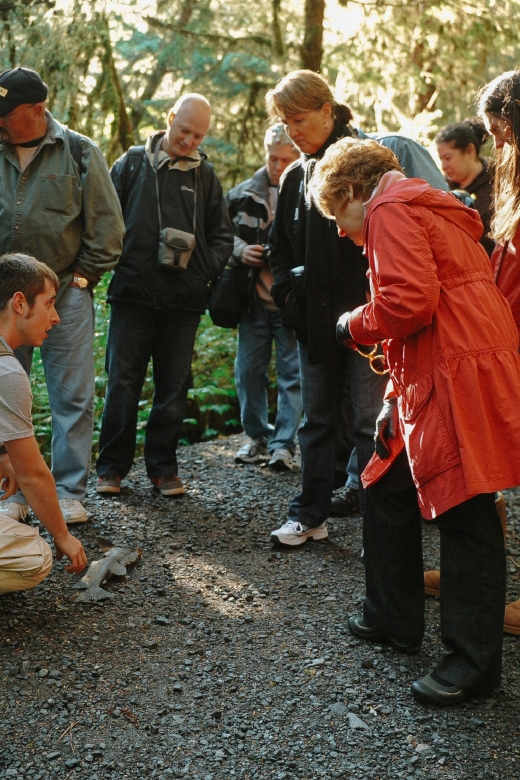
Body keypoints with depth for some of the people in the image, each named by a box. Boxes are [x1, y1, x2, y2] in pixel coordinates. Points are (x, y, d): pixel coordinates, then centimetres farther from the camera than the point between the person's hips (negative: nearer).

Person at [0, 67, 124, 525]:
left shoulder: (80, 153, -1)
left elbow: (106, 225, 1)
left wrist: (83, 277, -1)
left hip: (66, 294, -2)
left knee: (72, 398, 2)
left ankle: (70, 493, 14)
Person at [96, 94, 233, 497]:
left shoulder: (205, 175, 10)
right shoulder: (133, 162, 6)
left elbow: (223, 235, 14)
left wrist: (205, 268, -2)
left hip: (184, 300, 2)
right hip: (132, 292, -1)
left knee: (174, 387, 7)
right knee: (122, 383, 0)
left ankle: (163, 467, 18)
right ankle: (112, 467, 12)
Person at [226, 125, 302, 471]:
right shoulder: (243, 194, 7)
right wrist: (239, 250, -6)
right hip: (254, 298, 4)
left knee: (292, 373, 2)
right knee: (249, 370, 9)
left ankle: (284, 443, 10)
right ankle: (258, 436, 24)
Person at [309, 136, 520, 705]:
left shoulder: (390, 209, -6)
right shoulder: (420, 210, 27)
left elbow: (410, 300, -22)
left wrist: (353, 326, -1)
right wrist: (396, 399, 22)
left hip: (461, 380, -11)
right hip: (433, 383, 11)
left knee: (465, 515, -4)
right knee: (390, 492, 17)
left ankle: (474, 662, 6)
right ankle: (394, 619, 29)